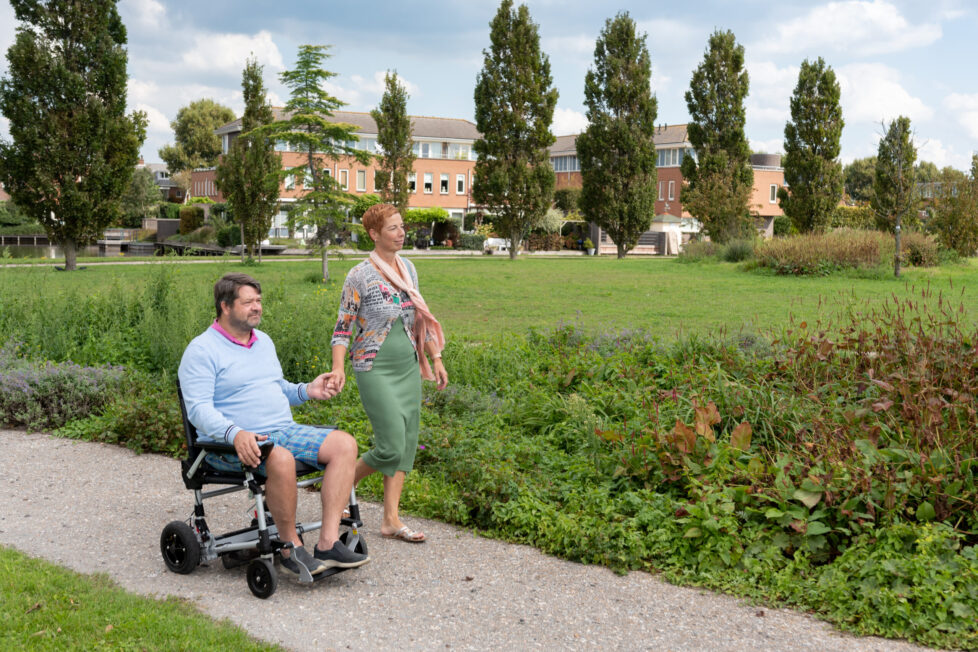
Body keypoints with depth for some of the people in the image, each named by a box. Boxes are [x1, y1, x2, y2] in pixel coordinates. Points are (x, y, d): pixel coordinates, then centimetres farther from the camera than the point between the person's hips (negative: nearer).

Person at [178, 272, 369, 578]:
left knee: (344, 444, -16)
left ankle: (328, 543, -22)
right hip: (234, 445, -7)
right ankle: (291, 548, -21)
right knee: (281, 458, -39)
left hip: (284, 431, 8)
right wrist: (235, 434, -33)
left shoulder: (263, 341, 19)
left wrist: (306, 391, 10)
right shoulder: (201, 350, -5)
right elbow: (198, 408, -16)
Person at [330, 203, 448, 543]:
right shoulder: (359, 276, -10)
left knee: (407, 443, 4)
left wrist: (436, 358, 15)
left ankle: (391, 519, 10)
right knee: (391, 446, -11)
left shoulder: (408, 269, 9)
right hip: (375, 369, -7)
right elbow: (343, 327, -9)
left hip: (408, 366, 7)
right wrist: (338, 368, -21)